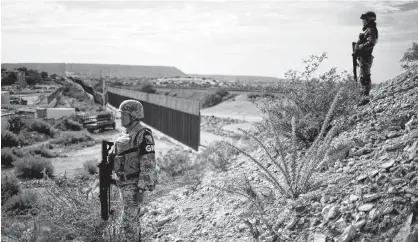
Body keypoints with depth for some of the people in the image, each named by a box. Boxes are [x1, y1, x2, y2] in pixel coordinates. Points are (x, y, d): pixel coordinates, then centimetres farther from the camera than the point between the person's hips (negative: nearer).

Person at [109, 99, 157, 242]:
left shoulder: (143, 135, -17)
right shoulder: (127, 134, 11)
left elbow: (148, 164, -22)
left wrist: (141, 189, -24)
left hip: (134, 185, -9)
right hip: (125, 184, 9)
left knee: (128, 222, -5)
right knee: (133, 219, 17)